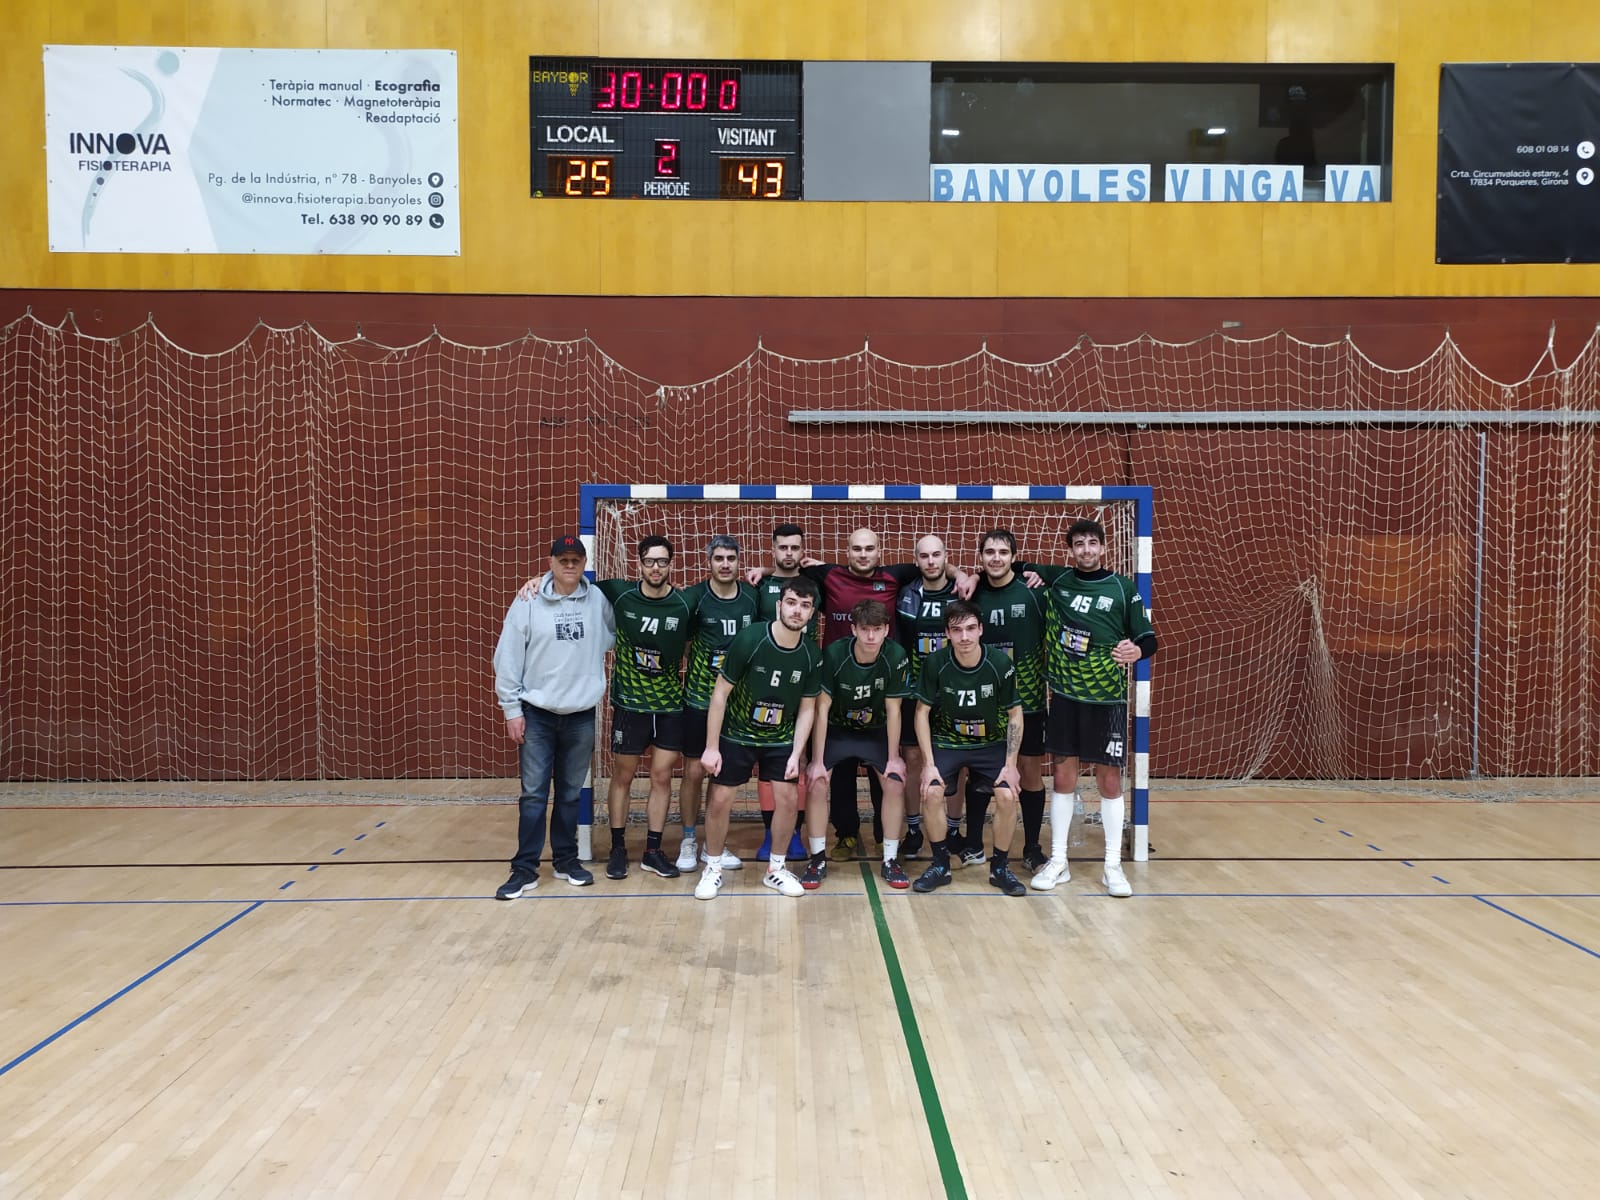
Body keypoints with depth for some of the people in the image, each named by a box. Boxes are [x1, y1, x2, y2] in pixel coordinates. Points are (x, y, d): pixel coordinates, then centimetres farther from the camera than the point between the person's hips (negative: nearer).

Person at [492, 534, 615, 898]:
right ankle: (525, 868, 8)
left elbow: (617, 635, 15)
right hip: (536, 713, -2)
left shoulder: (597, 600, -1)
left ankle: (566, 860, 24)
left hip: (582, 714, 2)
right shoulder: (528, 602, -7)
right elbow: (507, 657, -5)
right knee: (533, 793, -1)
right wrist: (512, 709, -6)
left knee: (571, 793, 11)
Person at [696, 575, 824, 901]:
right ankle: (713, 868, 19)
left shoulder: (812, 654, -12)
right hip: (736, 735, -2)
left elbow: (807, 708, -2)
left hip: (780, 739, 3)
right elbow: (720, 693, -16)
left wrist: (796, 755, -9)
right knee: (719, 800, -3)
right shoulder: (750, 640, -23)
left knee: (788, 798, -4)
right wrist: (712, 747, -16)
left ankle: (776, 868, 16)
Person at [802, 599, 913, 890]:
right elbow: (822, 708, -21)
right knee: (816, 784, -18)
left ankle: (891, 860, 2)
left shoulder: (895, 656, -22)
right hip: (836, 730, -1)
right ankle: (818, 860, -2)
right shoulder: (834, 654, -26)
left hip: (876, 732, 1)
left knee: (895, 784, -14)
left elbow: (893, 709, -13)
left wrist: (894, 757, -11)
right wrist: (817, 761, -21)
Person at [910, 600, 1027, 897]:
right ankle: (940, 865, 0)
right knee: (932, 793, -22)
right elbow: (922, 712, -8)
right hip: (946, 741, 0)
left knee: (1007, 797, -19)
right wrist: (929, 764, -13)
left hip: (991, 743, 0)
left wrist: (1010, 764, -10)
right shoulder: (936, 663, -18)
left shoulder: (1000, 663, -17)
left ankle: (1000, 867, 5)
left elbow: (1014, 715, -6)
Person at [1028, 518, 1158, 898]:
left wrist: (1137, 649, -24)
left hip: (1107, 698, -2)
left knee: (1110, 780, 3)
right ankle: (1058, 862, 15)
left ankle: (1113, 866, 14)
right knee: (1063, 777, 6)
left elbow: (1149, 638, -2)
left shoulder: (1123, 588, -3)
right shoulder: (1056, 579, 4)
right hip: (1064, 695, 2)